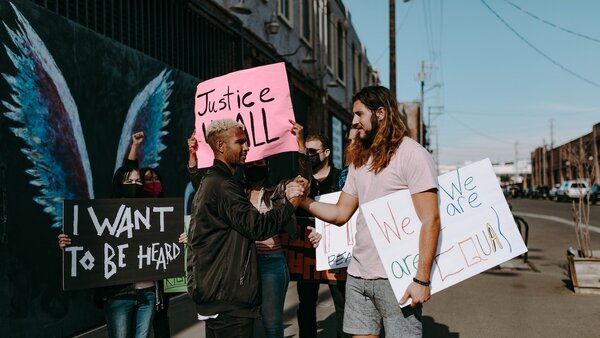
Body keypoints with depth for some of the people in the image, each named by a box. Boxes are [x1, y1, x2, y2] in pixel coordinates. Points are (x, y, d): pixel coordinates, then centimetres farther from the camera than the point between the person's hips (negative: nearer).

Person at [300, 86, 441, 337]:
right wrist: (302, 200, 1)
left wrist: (422, 280, -17)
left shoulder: (412, 154, -8)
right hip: (358, 276, 7)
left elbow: (430, 221, -12)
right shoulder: (359, 159, 14)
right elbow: (340, 213, 15)